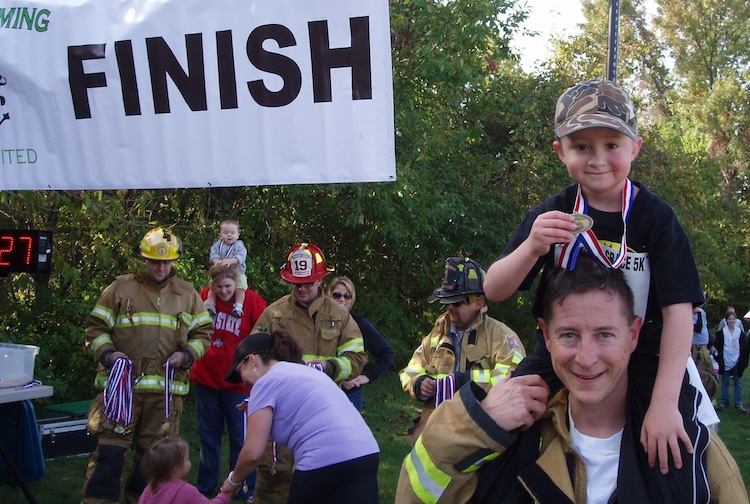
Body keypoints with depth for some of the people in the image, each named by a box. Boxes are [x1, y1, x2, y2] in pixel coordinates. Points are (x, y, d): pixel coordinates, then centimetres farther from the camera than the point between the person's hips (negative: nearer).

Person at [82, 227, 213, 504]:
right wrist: (107, 352, -11)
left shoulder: (188, 294, 11)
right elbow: (96, 326, 7)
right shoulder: (121, 288, 4)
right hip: (122, 385, -2)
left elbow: (203, 333, 15)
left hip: (166, 389, 3)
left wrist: (187, 354, -3)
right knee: (110, 452, -7)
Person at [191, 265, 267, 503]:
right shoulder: (202, 298, -6)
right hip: (205, 378, 3)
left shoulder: (252, 301, -12)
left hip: (238, 382, -3)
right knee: (209, 436, 17)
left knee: (241, 437, 6)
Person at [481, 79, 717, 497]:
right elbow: (494, 291, -9)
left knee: (675, 477, -17)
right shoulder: (551, 216, -3)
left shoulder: (655, 217, -10)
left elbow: (678, 309, -13)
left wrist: (665, 403, -21)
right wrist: (532, 248, -30)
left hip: (647, 359, -2)